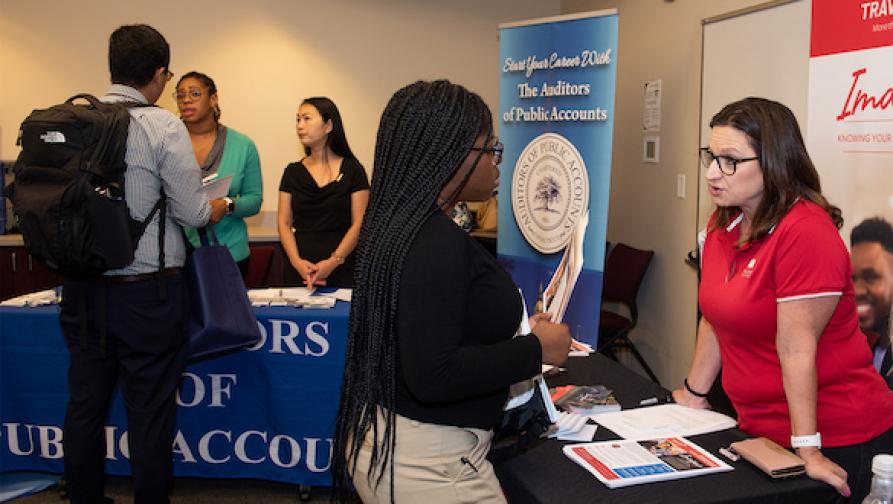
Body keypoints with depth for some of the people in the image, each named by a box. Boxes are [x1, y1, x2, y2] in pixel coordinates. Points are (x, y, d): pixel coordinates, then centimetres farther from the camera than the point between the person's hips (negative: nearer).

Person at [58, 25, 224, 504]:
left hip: (81, 289, 5)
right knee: (149, 411, 6)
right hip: (146, 291, -5)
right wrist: (216, 208, 10)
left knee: (84, 405, 15)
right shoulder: (162, 126, -12)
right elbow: (193, 213, -11)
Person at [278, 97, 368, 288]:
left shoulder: (352, 170, 0)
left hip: (342, 271, -2)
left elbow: (359, 224, -5)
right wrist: (297, 262, -11)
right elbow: (284, 224, 6)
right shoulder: (293, 172, 9)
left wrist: (333, 262, -16)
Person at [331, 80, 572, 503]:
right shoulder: (437, 243, -24)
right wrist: (537, 349, -18)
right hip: (428, 463, -9)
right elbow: (434, 376, -28)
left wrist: (519, 331, 13)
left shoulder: (397, 223, 5)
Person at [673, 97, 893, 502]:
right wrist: (694, 395, 14)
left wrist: (808, 449, -20)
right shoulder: (722, 223, 1)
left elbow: (796, 347, -24)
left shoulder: (806, 232, -22)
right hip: (760, 428, 7)